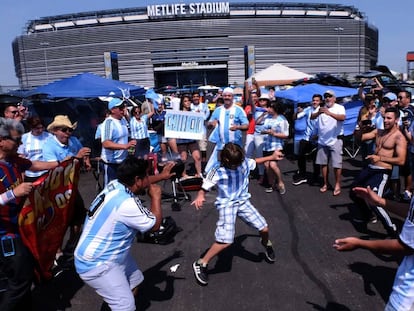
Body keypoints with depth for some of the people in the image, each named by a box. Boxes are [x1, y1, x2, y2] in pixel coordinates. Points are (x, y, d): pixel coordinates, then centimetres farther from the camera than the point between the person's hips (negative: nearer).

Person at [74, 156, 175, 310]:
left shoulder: (116, 184, -6)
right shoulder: (126, 204, -32)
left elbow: (142, 182, 19)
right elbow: (155, 225, -16)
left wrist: (161, 176, 27)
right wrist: (156, 197, -5)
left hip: (110, 253, 10)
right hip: (95, 264, -10)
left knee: (135, 280, 22)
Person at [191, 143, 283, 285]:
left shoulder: (244, 162, -6)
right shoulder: (218, 171, -19)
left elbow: (255, 161, 18)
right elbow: (204, 189, -15)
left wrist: (272, 157, 20)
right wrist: (200, 196, -37)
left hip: (243, 202, 5)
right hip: (226, 205, -5)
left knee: (264, 228, 5)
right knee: (225, 240, -20)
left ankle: (266, 243, 44)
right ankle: (201, 264, -3)